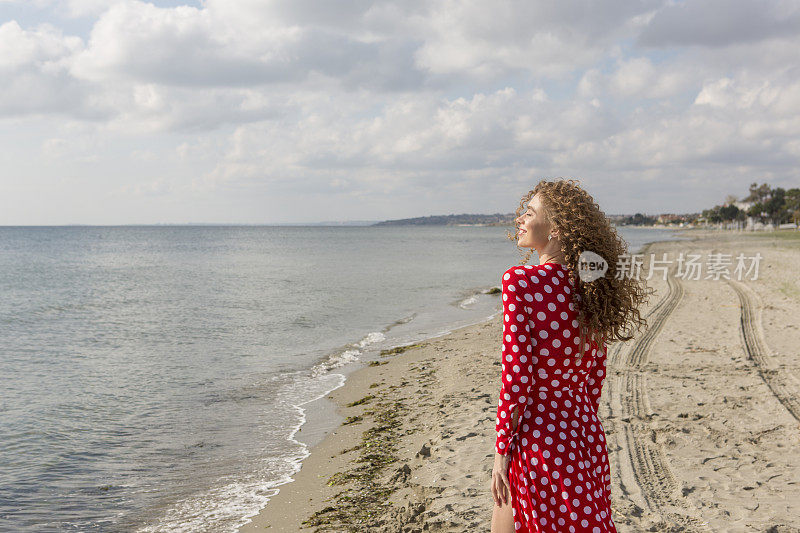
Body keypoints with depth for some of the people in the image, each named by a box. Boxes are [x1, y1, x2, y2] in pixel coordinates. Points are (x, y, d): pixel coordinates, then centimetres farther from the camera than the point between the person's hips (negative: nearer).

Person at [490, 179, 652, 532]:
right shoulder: (590, 287, 3)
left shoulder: (520, 281, -16)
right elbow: (596, 377, 10)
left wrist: (501, 453, -12)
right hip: (587, 434, 7)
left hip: (539, 436, -7)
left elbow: (516, 379, -19)